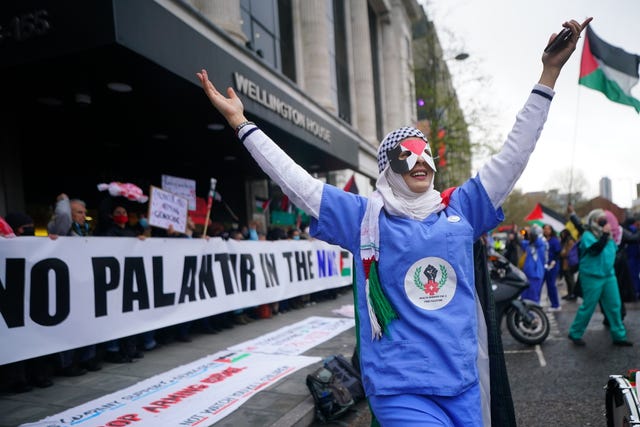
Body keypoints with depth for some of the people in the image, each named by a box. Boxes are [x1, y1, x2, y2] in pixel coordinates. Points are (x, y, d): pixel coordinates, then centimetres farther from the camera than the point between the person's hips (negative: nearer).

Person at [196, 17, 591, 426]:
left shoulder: (460, 207, 4)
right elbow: (297, 182, -3)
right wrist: (240, 122, -3)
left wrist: (550, 71, 5)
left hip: (463, 382, 4)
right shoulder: (365, 215, -3)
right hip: (400, 388, -3)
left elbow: (515, 152, 6)